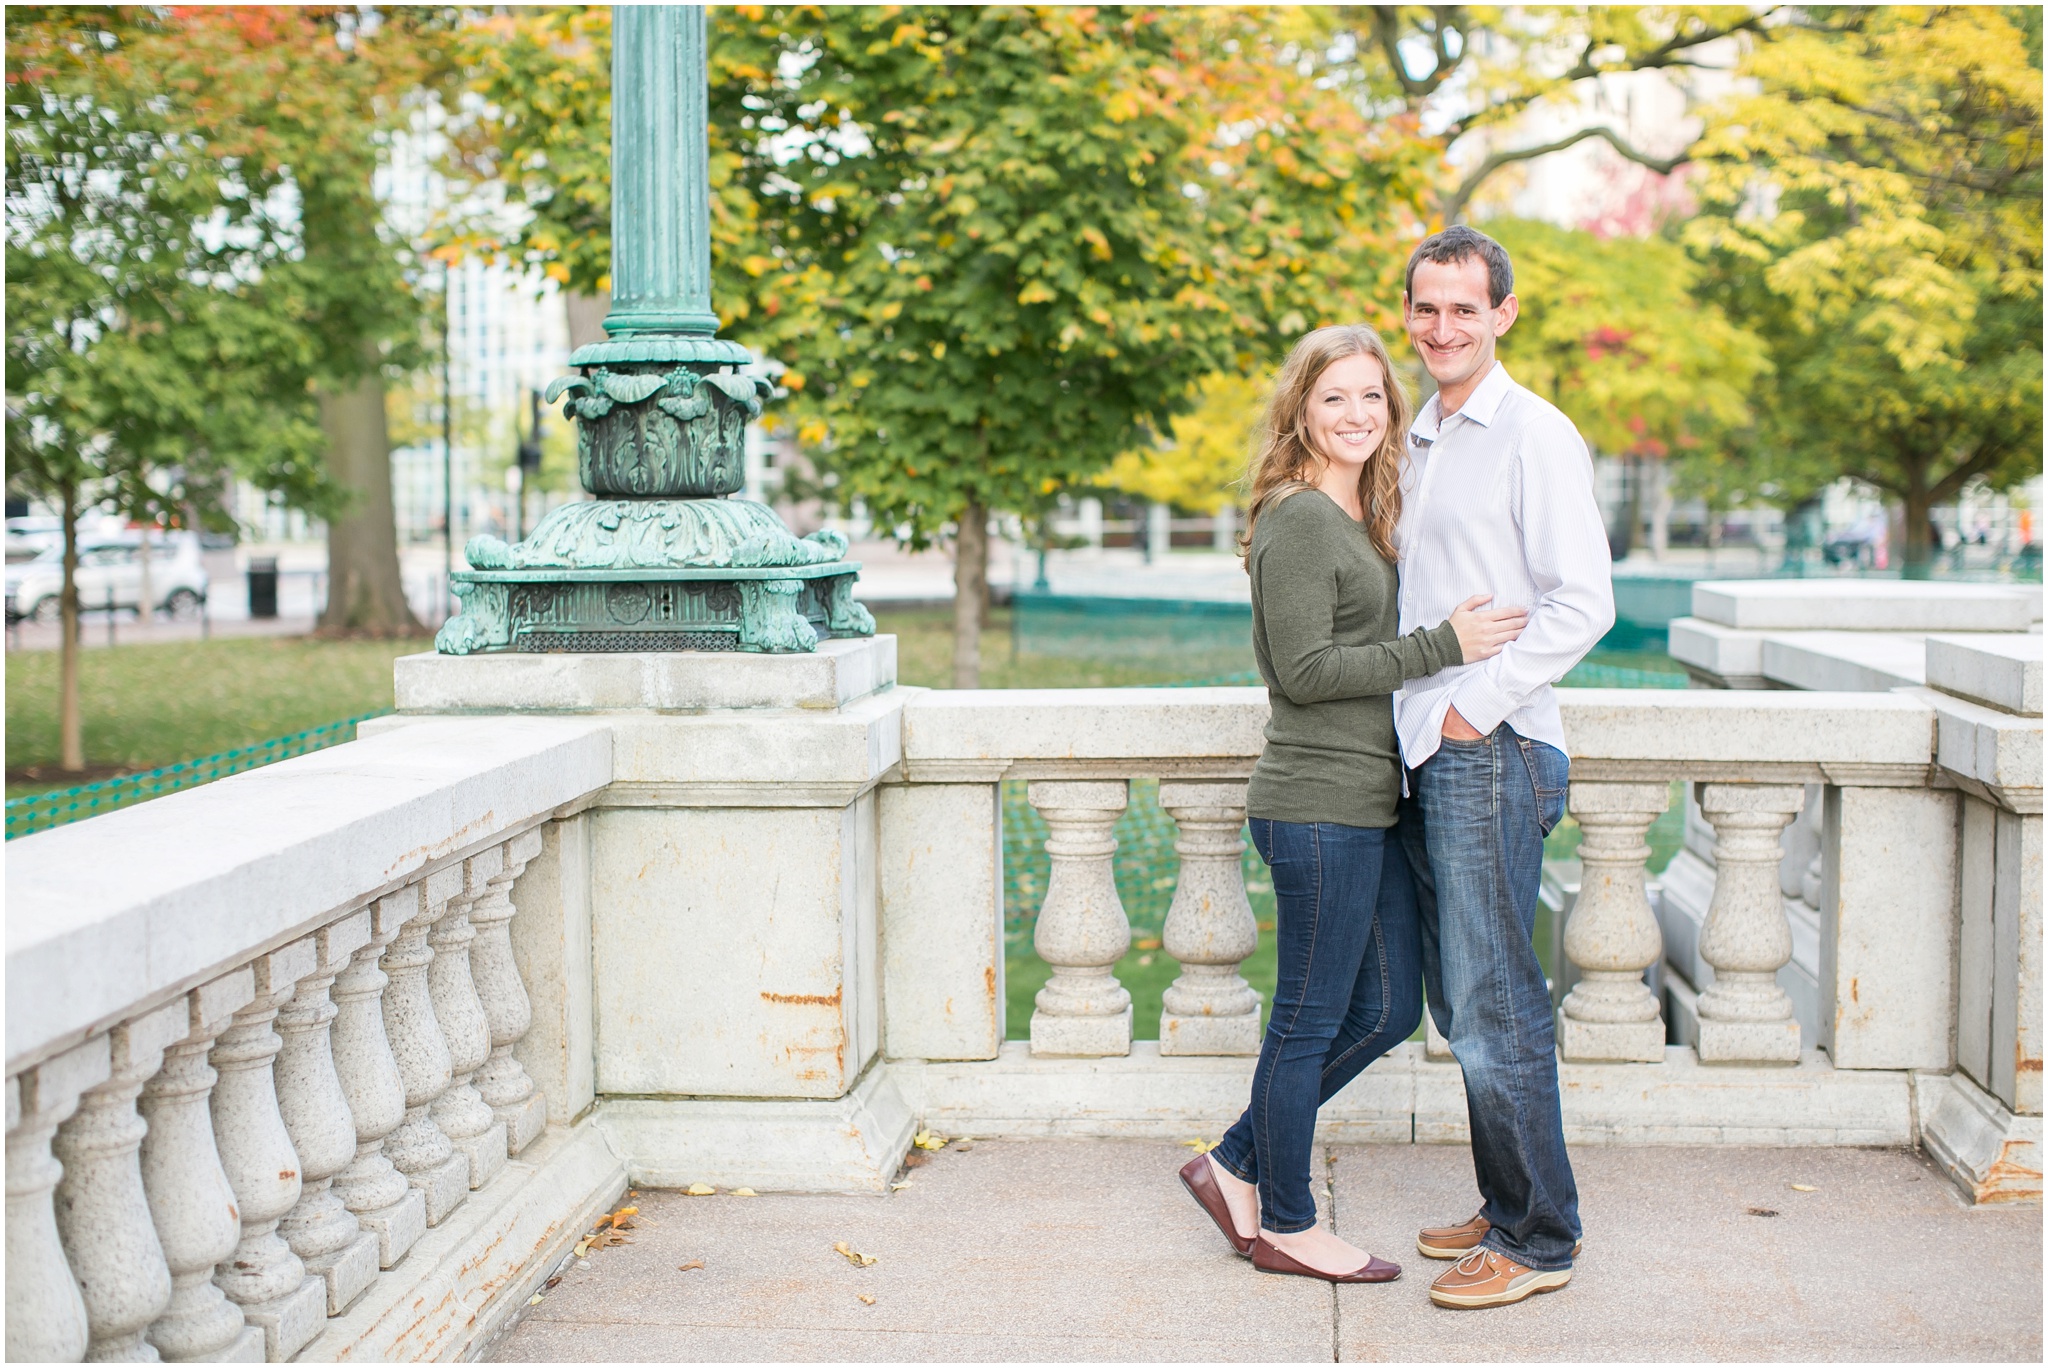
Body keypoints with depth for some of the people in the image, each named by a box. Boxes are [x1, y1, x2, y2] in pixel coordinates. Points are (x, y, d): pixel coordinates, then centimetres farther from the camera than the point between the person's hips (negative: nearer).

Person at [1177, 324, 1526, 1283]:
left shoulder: (1361, 519, 16)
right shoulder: (1297, 520, -13)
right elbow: (1305, 669, -18)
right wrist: (1443, 646, -18)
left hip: (1366, 806, 10)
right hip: (1319, 807, -10)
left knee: (1388, 1008, 15)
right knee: (1311, 1020, 2)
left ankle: (1237, 1166, 24)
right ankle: (1284, 1223, 18)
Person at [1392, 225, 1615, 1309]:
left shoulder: (1534, 434, -8)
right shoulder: (1420, 440, 18)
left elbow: (1583, 603, -15)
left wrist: (1479, 706, -15)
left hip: (1493, 755, -8)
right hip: (1426, 757, 8)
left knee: (1495, 1006, -5)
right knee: (1462, 1003, 13)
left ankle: (1538, 1239, 6)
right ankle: (1505, 1207, 25)